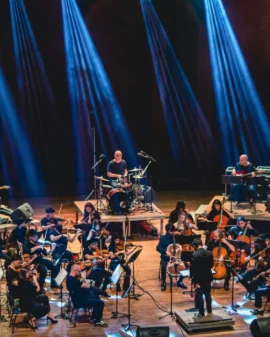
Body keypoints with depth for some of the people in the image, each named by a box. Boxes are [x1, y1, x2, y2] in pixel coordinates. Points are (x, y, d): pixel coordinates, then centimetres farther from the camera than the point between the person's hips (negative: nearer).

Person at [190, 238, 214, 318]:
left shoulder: (194, 255, -19)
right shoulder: (209, 253, -4)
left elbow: (192, 268, -14)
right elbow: (211, 265, 5)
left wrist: (191, 276, 2)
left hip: (198, 278, -5)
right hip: (208, 277, 5)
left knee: (199, 295, 3)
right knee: (207, 294, 18)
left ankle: (201, 313, 5)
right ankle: (209, 311, 26)